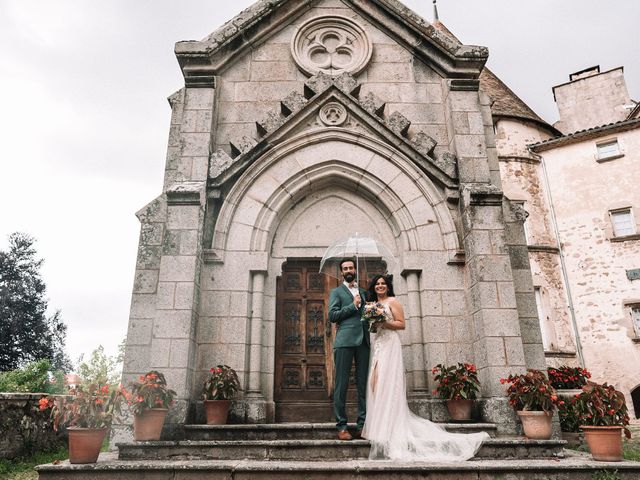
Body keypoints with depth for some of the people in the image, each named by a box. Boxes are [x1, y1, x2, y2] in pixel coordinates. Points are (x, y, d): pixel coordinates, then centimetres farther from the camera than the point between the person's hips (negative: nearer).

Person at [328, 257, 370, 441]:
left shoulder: (364, 292, 22)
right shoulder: (336, 292, 10)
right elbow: (332, 316, -2)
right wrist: (353, 306, -6)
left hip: (364, 341, 4)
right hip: (344, 341, -4)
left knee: (364, 384, 3)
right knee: (341, 384, -3)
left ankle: (362, 424, 9)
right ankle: (341, 425, 3)